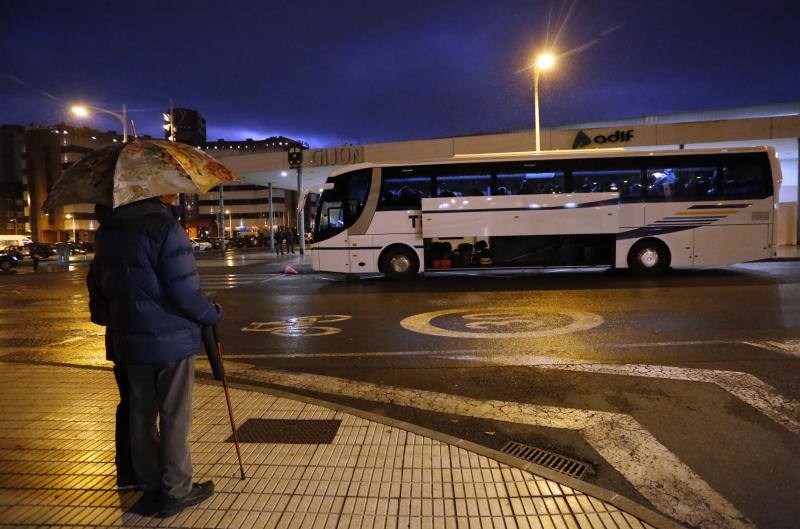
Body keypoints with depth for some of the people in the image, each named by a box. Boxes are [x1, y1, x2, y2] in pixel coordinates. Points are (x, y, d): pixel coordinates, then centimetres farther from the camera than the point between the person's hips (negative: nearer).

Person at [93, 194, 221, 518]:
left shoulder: (108, 232, 7)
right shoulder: (165, 229, -18)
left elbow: (105, 289, 14)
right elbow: (186, 294, -21)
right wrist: (213, 313, -3)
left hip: (129, 342, 7)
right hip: (171, 340, -7)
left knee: (141, 417, 15)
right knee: (174, 418, 5)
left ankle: (150, 490, 28)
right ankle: (176, 492, 17)